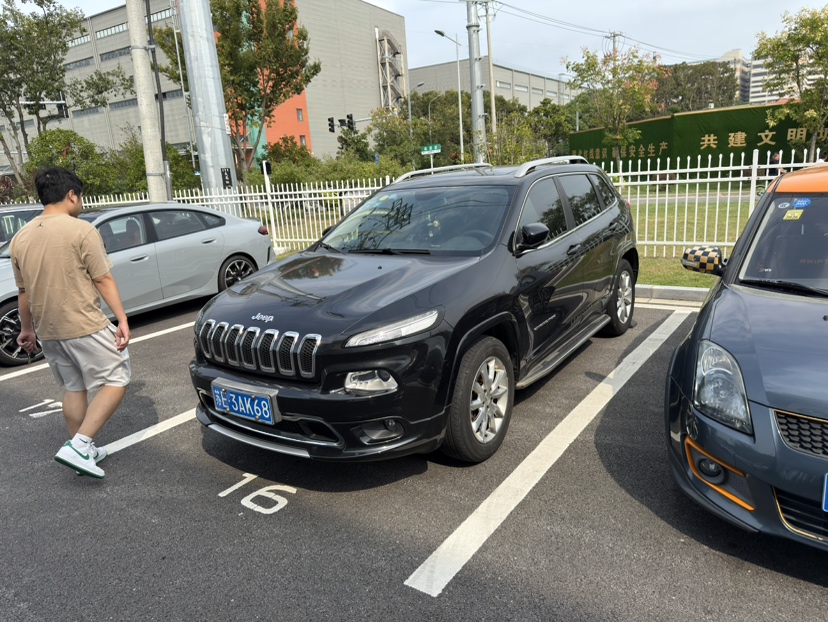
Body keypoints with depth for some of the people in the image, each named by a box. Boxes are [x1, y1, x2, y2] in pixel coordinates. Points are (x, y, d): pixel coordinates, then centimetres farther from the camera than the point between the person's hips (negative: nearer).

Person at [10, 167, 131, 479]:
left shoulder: (20, 237, 8)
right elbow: (103, 280, -14)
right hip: (85, 326, -7)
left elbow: (23, 291, 14)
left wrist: (27, 329, 24)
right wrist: (122, 319, -11)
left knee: (73, 389, 19)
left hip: (48, 331, 7)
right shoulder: (81, 230, -12)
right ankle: (79, 445, -7)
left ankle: (83, 451, 25)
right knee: (115, 381, 3)